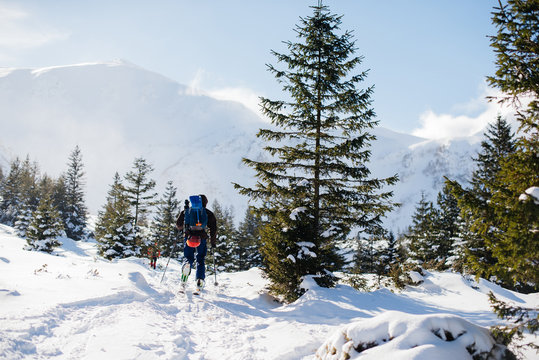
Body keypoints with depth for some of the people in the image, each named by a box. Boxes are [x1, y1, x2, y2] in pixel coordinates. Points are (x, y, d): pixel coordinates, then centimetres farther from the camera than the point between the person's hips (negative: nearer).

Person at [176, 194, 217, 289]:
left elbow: (178, 223, 10)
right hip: (202, 239, 0)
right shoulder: (209, 214, 9)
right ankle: (200, 279, -4)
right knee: (201, 260, 13)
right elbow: (213, 229, 3)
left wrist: (181, 228, 33)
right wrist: (213, 242, 12)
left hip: (189, 237, 1)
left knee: (189, 258, 12)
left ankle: (187, 265, -26)